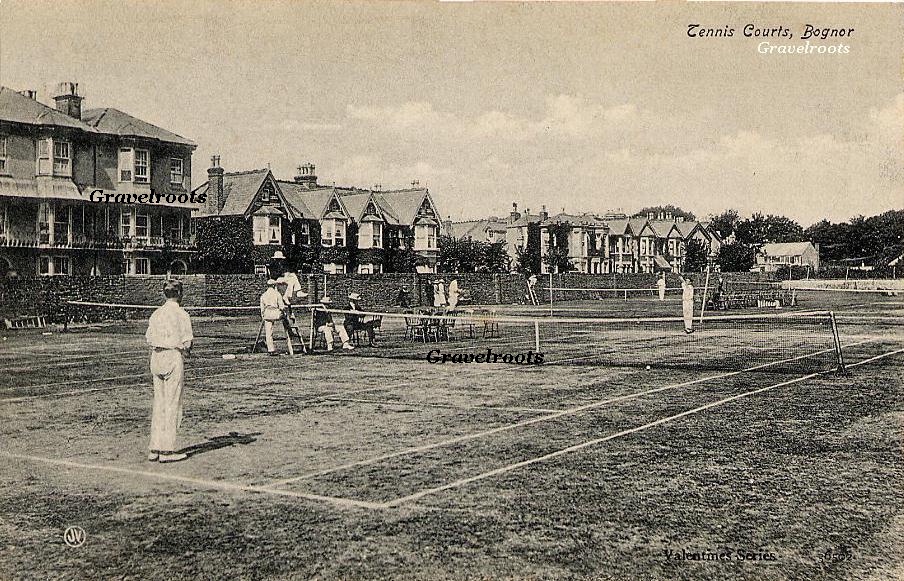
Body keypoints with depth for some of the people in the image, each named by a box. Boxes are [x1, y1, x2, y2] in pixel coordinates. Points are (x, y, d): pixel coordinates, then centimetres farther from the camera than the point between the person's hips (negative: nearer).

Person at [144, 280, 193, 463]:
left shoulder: (156, 313, 10)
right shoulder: (181, 314, -9)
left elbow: (149, 339, 10)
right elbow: (187, 342, -12)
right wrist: (186, 351, 8)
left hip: (156, 358, 6)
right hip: (174, 357, -6)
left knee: (159, 403, 11)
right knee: (172, 405, -2)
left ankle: (154, 449, 12)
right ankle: (167, 450, -1)